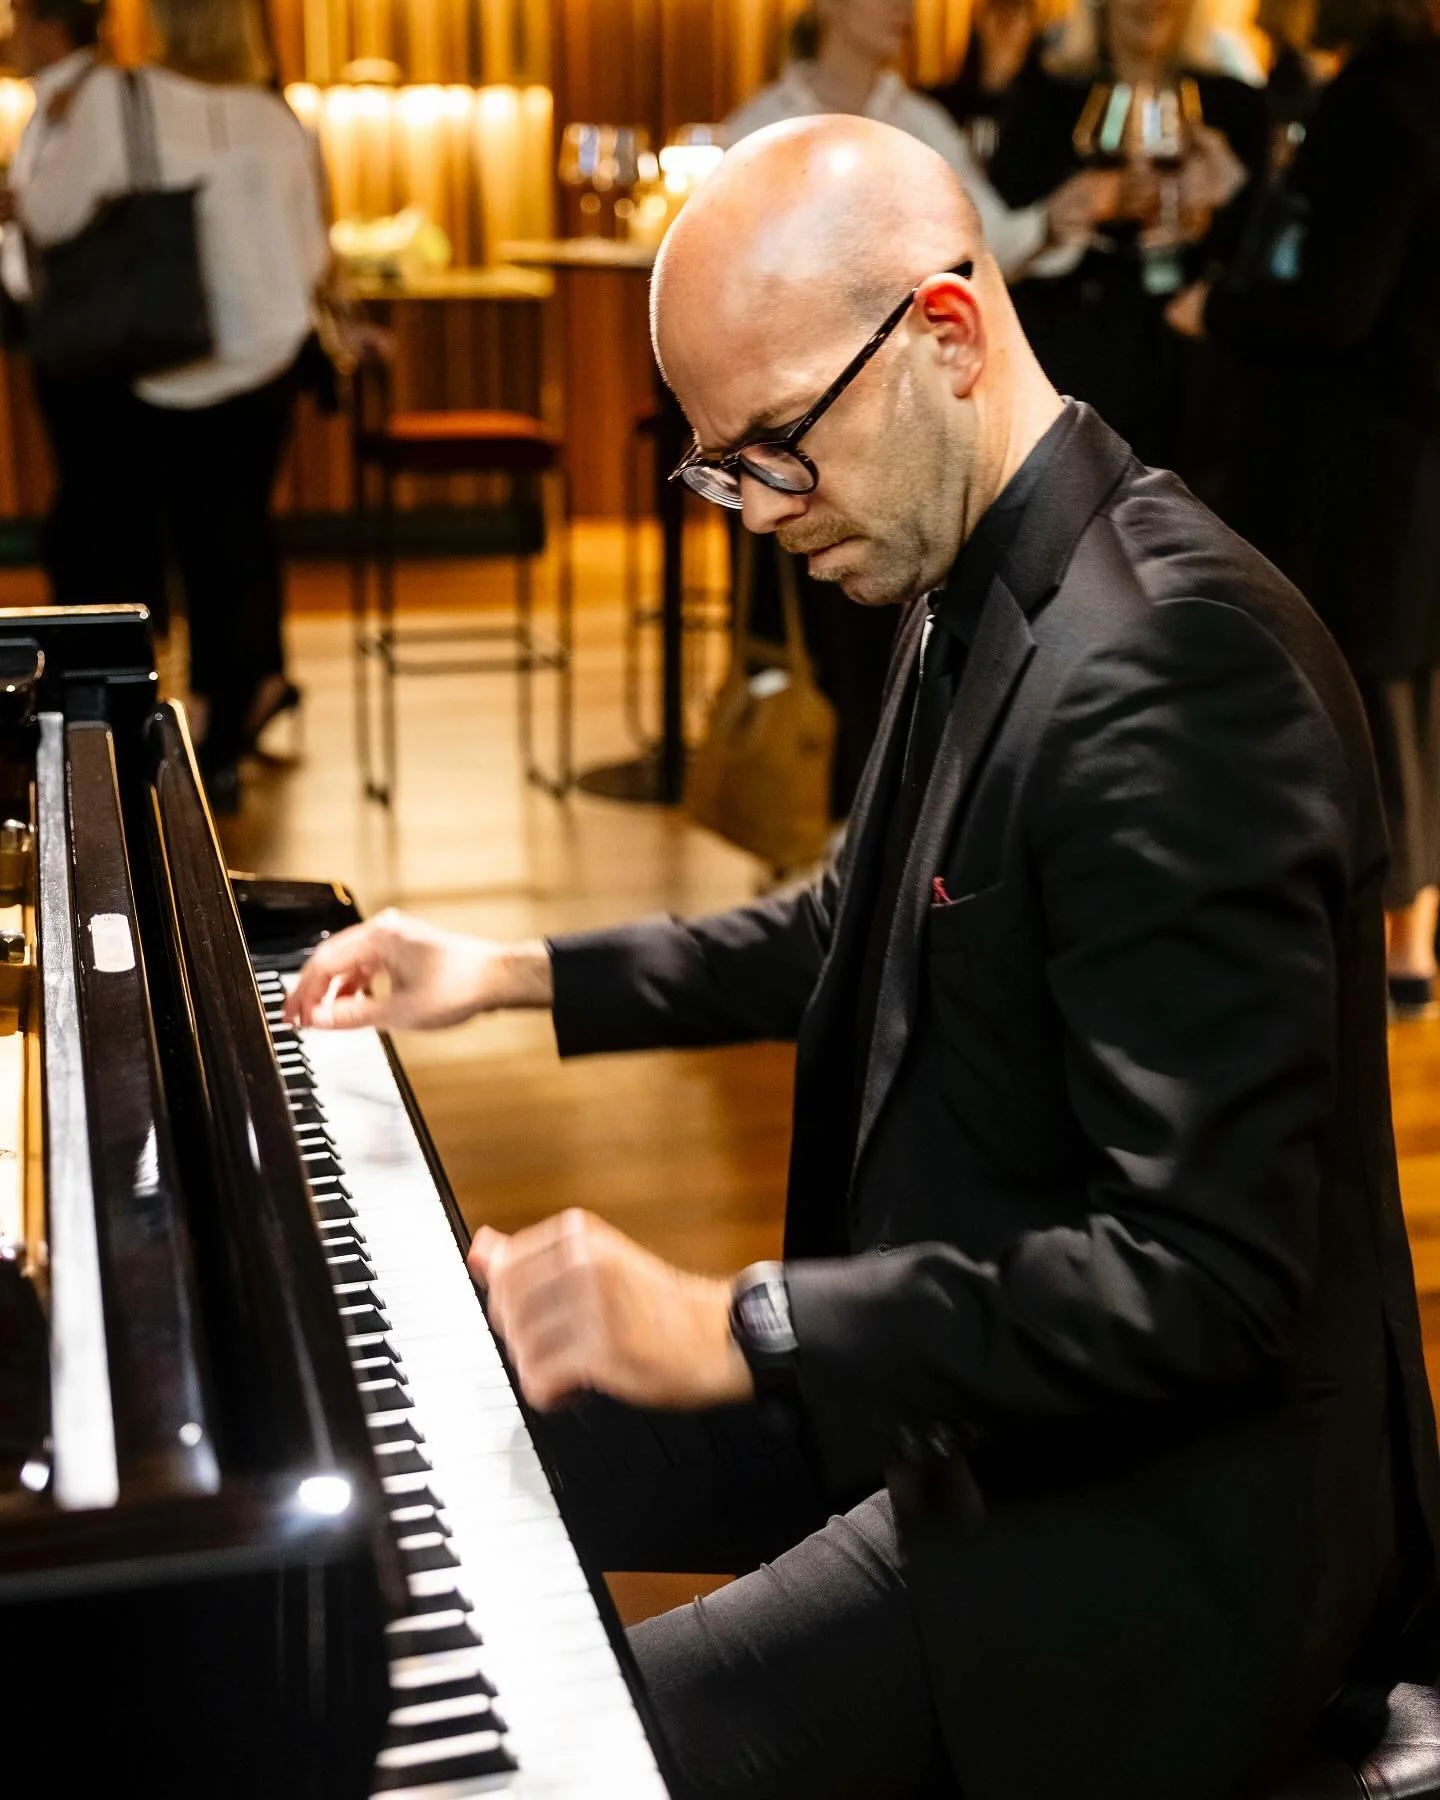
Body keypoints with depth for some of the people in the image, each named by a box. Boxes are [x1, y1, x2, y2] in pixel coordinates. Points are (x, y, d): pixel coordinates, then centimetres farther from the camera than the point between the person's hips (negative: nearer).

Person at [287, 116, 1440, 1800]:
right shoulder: (973, 589, 3)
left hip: (1158, 1505, -9)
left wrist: (738, 1332, -30)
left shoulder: (1169, 664, -28)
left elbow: (1204, 1271, -30)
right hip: (954, 1373, 10)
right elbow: (857, 932, 20)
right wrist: (520, 974, 15)